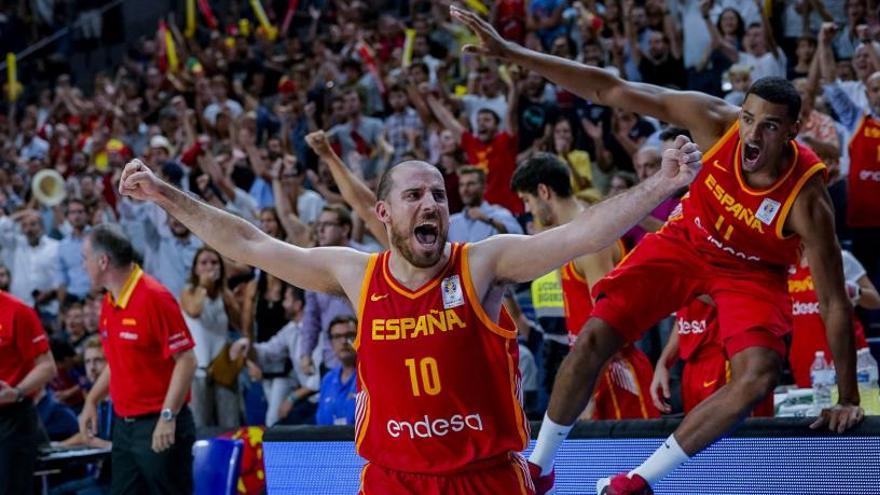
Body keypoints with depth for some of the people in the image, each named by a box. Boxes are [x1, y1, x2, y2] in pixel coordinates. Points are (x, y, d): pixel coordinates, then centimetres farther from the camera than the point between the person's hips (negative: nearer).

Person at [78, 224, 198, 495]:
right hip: (123, 425, 9)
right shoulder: (109, 303, 10)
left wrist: (168, 417, -23)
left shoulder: (154, 297, -15)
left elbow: (186, 361, -17)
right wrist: (92, 400, 16)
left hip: (159, 428, -9)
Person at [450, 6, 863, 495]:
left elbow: (834, 301, -24)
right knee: (593, 339, -10)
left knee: (758, 376, -26)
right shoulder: (716, 121, -29)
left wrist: (847, 399, -20)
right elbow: (609, 89, -25)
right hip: (686, 238, 2)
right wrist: (510, 51, -28)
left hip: (751, 271, -2)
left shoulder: (806, 198, -33)